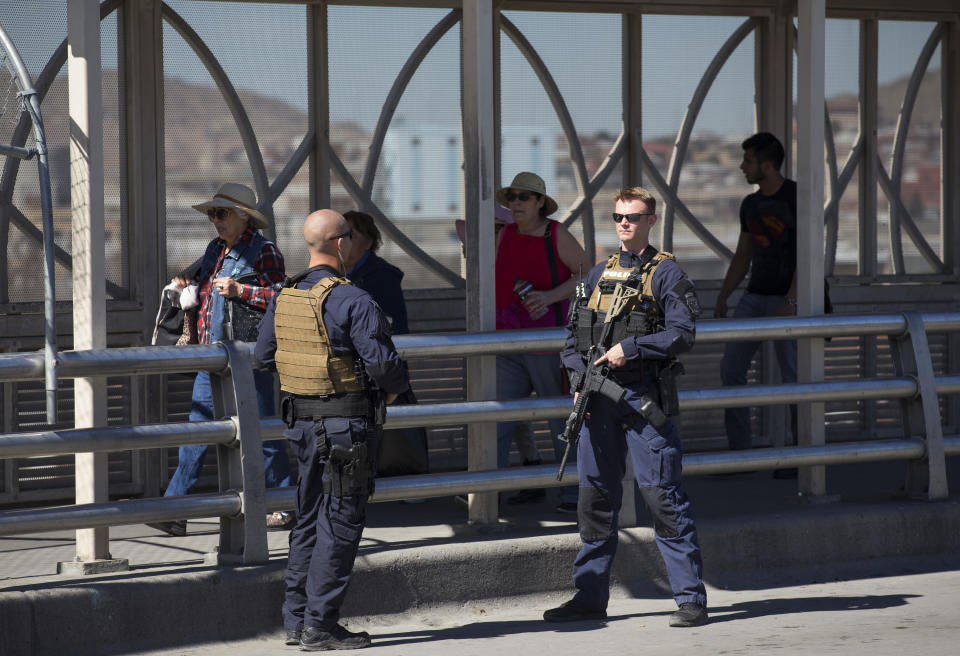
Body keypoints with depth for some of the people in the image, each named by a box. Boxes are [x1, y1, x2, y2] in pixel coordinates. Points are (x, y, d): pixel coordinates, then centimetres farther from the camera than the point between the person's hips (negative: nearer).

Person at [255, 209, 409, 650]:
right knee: (340, 522, -1)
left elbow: (264, 354, 15)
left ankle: (296, 618, 19)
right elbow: (381, 362, -20)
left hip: (302, 418, 7)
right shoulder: (351, 301, -18)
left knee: (310, 518, 17)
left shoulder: (284, 297, 5)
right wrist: (395, 387, 1)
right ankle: (319, 626, -1)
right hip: (348, 423, -7)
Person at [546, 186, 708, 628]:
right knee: (595, 496, 8)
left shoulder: (665, 273, -1)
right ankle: (590, 598, 16)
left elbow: (682, 334, -10)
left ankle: (691, 599, -4)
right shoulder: (599, 274, 16)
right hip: (598, 397, 6)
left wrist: (629, 348, -16)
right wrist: (579, 379, 3)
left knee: (662, 496, -7)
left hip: (644, 396, -5)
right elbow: (573, 334, 18)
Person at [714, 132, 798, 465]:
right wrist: (722, 298, 6)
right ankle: (740, 451, 3)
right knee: (730, 369, -3)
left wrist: (790, 301, -25)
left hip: (789, 298, -7)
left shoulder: (800, 197, -11)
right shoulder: (751, 204, 12)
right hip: (755, 297, 7)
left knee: (793, 377, -5)